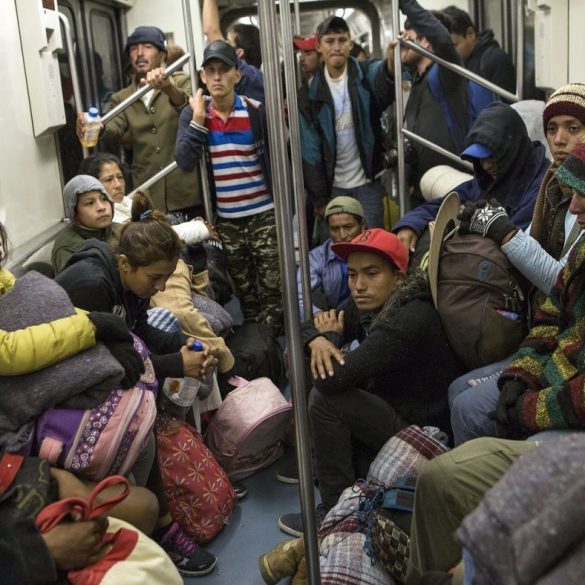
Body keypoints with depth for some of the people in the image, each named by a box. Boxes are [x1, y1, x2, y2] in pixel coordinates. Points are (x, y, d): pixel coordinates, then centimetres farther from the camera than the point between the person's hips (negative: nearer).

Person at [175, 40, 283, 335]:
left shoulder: (256, 111, -7)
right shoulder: (192, 114, -1)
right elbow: (184, 161, -14)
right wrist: (199, 118, -17)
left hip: (263, 214, -2)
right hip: (225, 220, 2)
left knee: (273, 288, -1)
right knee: (244, 291, 15)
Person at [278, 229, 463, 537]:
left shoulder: (410, 320, -29)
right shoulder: (367, 304, -1)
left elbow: (332, 379, -33)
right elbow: (309, 327, 5)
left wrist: (332, 337, -11)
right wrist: (318, 340, -19)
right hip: (390, 406, 9)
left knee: (324, 397, -21)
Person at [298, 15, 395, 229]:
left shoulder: (366, 75, -5)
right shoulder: (310, 91, -2)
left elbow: (383, 78, -31)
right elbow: (310, 150, -2)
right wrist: (319, 197, -4)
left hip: (368, 181, -1)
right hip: (334, 185, 1)